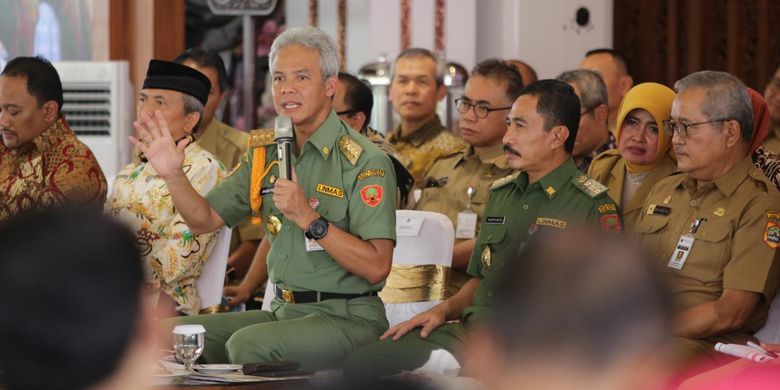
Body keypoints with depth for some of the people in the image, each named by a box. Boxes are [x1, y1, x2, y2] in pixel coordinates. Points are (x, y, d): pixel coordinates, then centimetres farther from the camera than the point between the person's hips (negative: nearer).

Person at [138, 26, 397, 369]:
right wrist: (173, 175, -3)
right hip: (282, 311, 7)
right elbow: (205, 220, 15)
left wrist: (308, 218, -24)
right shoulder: (267, 152, 10)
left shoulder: (364, 161, -12)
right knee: (169, 334, -7)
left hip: (346, 316, -7)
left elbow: (376, 267, -19)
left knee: (249, 344, -32)